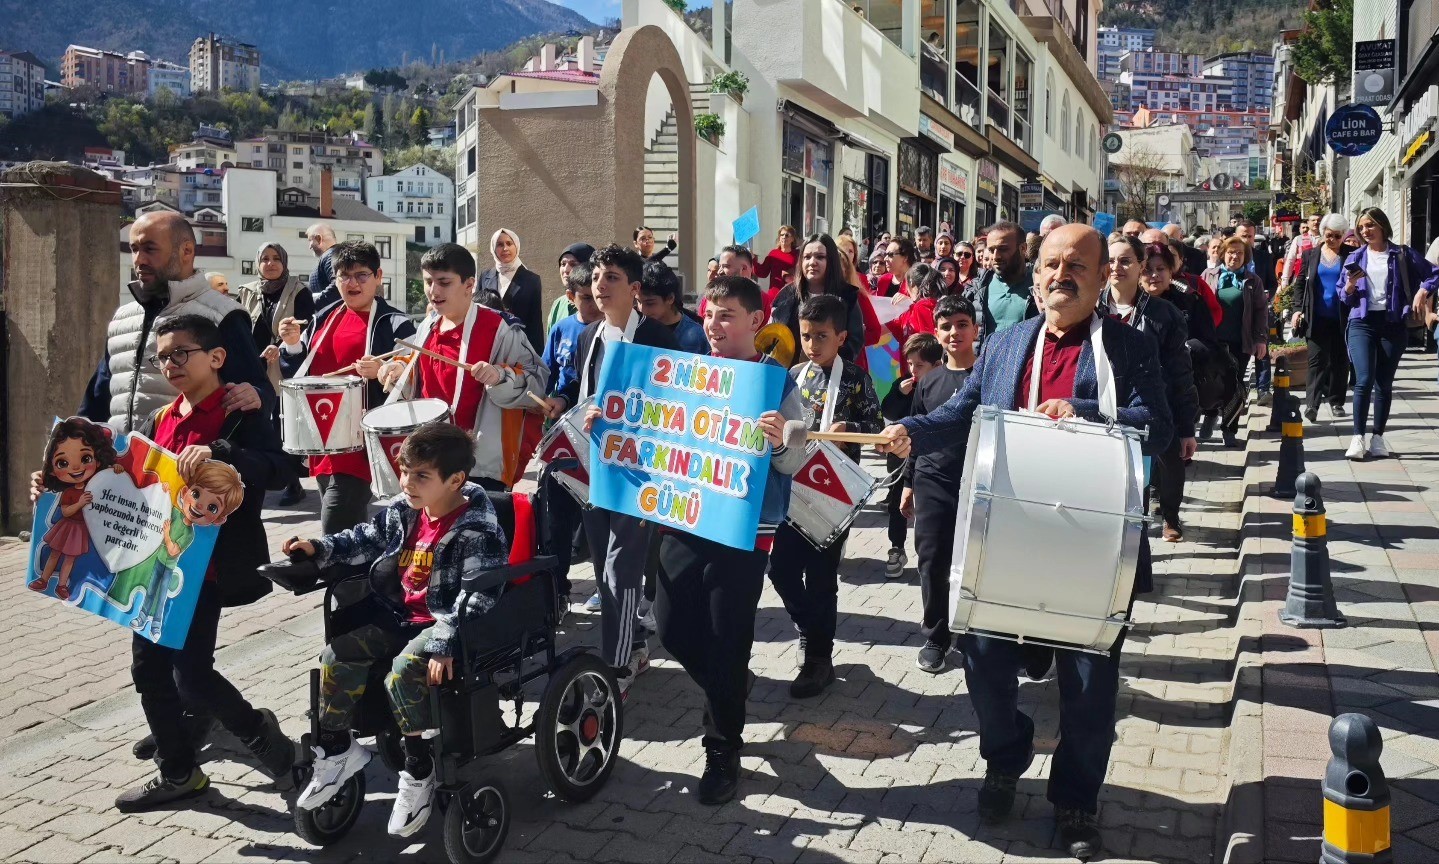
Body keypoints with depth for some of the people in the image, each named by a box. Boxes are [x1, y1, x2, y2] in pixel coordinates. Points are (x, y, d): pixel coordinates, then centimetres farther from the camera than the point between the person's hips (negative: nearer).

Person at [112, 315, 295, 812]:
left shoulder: (239, 417, -10)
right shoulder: (159, 421, 12)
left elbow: (278, 470, -27)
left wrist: (217, 453, -40)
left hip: (210, 566, -8)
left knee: (191, 673, -10)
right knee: (148, 666, 12)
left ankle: (256, 730, 19)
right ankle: (178, 773, 28)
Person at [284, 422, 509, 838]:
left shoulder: (477, 531, -21)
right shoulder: (402, 511, 2)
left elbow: (478, 597, -27)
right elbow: (365, 540, 18)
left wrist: (444, 644, -35)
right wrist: (319, 548, 4)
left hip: (448, 622, -8)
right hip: (401, 615, 8)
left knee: (403, 671, -30)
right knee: (338, 655, -6)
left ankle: (418, 772, -11)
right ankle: (337, 749, 12)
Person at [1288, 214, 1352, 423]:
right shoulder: (1310, 255, 8)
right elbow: (1300, 283, 9)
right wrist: (1298, 309, -2)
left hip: (1342, 318, 0)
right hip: (1317, 318, 0)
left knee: (1340, 360, 7)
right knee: (1317, 360, -7)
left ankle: (1336, 401, 20)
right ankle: (1311, 404, -14)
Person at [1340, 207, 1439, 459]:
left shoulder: (1402, 254, 5)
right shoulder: (1355, 258, 10)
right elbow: (1346, 299, 10)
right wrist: (1350, 285, -10)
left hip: (1393, 324, 0)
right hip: (1362, 323, 0)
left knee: (1384, 383, 4)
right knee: (1364, 380, -13)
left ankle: (1377, 438, 11)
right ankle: (1358, 438, -11)